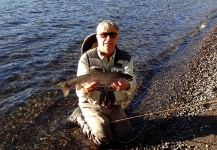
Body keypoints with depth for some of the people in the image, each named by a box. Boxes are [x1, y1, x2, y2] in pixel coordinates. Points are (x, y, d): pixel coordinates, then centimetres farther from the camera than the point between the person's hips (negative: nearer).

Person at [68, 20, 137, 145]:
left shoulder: (125, 58, -12)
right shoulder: (87, 58, -19)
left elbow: (132, 85, -23)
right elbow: (79, 90, -19)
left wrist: (126, 86, -48)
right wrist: (86, 89, -43)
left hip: (115, 105, 3)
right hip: (92, 105, -3)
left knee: (126, 136, 2)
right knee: (105, 139, -11)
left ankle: (107, 120, 28)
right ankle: (80, 117, 13)